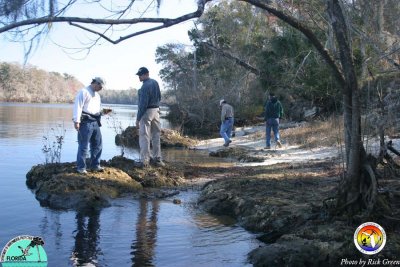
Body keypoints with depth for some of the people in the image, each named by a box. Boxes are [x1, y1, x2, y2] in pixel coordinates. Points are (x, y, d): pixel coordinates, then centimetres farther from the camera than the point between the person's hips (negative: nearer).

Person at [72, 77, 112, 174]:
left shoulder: (97, 95, 23)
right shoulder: (84, 92, -4)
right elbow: (78, 106, -13)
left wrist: (103, 112, 6)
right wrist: (76, 120, -21)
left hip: (95, 122, 8)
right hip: (86, 122, -8)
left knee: (98, 144, 9)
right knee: (83, 146, -3)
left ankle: (95, 165, 20)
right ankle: (81, 167, 4)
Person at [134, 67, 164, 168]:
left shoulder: (145, 86, -18)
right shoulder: (155, 82, 7)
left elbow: (143, 104, -19)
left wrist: (138, 118, -16)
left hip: (147, 112, -8)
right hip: (156, 110, 8)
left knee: (144, 136, -3)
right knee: (156, 136, 12)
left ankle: (144, 161, -2)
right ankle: (157, 158, 17)